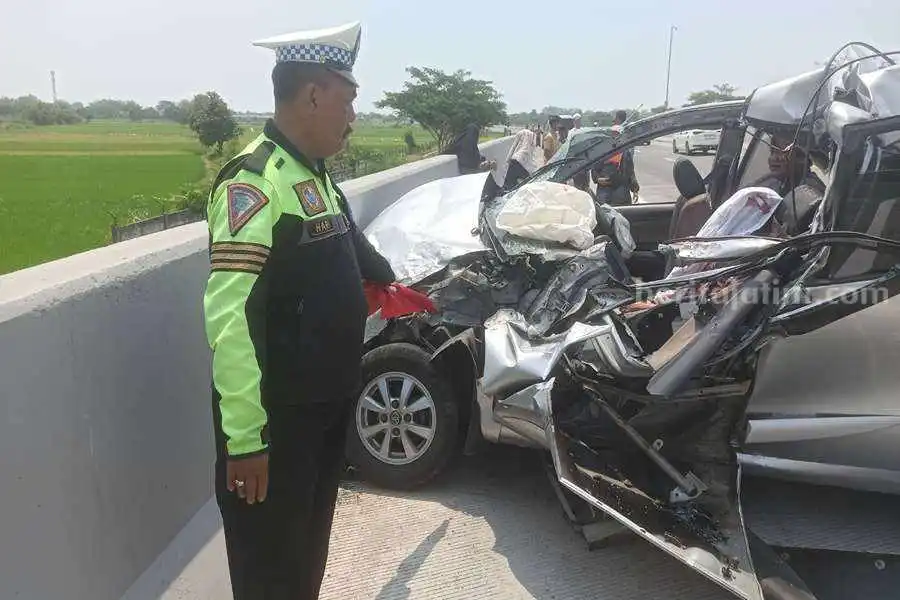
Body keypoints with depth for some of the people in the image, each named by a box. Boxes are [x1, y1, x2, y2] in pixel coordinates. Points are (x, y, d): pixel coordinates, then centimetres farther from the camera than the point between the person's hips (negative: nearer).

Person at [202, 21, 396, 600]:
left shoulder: (317, 177, 9)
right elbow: (230, 318, -27)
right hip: (277, 417, -9)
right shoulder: (254, 181, -21)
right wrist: (245, 437, -27)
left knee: (310, 546, 25)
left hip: (328, 403, 9)